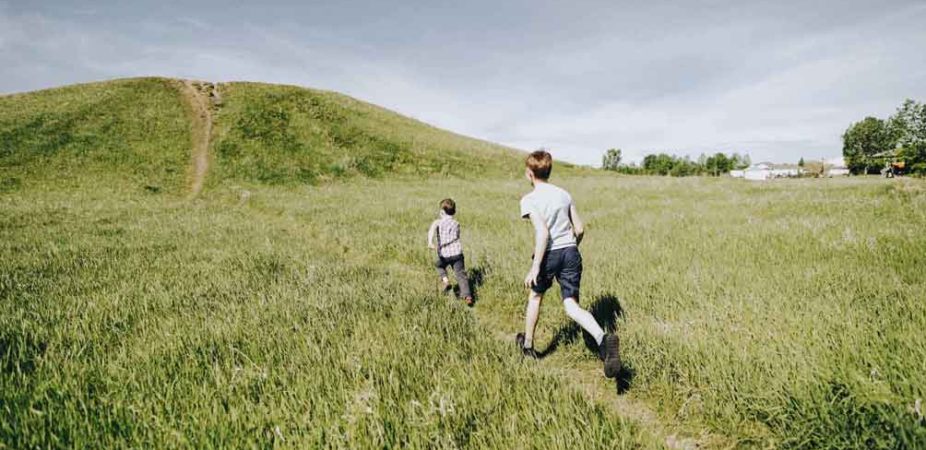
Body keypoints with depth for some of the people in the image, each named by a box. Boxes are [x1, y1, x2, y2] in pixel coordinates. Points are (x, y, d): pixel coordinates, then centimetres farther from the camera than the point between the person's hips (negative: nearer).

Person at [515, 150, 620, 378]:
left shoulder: (529, 200, -9)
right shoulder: (564, 194, 8)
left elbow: (543, 232, -21)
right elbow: (579, 229, 9)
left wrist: (535, 267, -19)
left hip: (548, 254, -4)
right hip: (571, 252, 4)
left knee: (535, 296, 22)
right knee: (572, 306, 3)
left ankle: (528, 345, 38)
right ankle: (603, 338, -25)